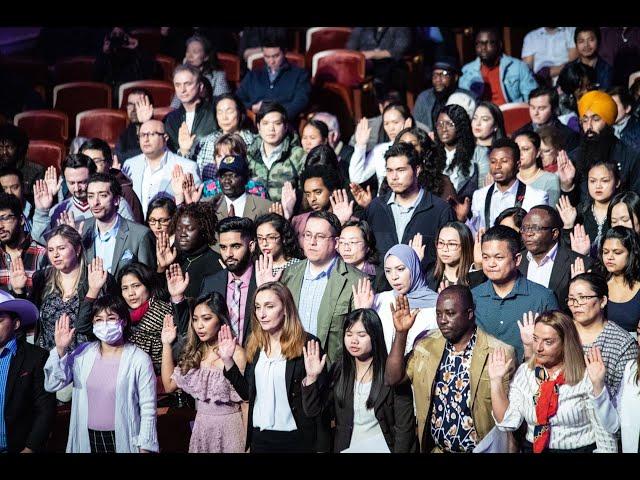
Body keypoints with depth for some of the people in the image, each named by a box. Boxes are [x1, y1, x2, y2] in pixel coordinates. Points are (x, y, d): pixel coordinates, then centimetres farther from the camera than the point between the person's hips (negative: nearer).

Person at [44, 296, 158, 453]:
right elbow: (52, 385, -3)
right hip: (86, 439, 3)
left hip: (123, 440, -3)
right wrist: (60, 350, -14)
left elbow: (148, 409, -6)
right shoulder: (83, 353, 3)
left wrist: (144, 448, -9)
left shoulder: (140, 360, -7)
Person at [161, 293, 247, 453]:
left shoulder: (236, 354, -14)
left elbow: (246, 402, -10)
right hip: (201, 427, 5)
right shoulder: (194, 354, 2)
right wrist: (166, 344, 1)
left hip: (230, 427, -5)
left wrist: (247, 444, -8)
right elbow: (169, 385, 5)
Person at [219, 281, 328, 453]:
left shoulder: (307, 344, -12)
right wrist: (228, 360, 0)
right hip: (259, 437, 5)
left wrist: (321, 447, -17)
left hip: (296, 439, -5)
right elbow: (247, 393, 9)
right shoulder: (254, 345, 5)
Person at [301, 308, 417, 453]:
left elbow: (404, 427, -8)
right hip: (346, 448, 4)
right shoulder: (338, 371, 3)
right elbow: (313, 411, 0)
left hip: (382, 448, -4)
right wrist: (312, 377, -11)